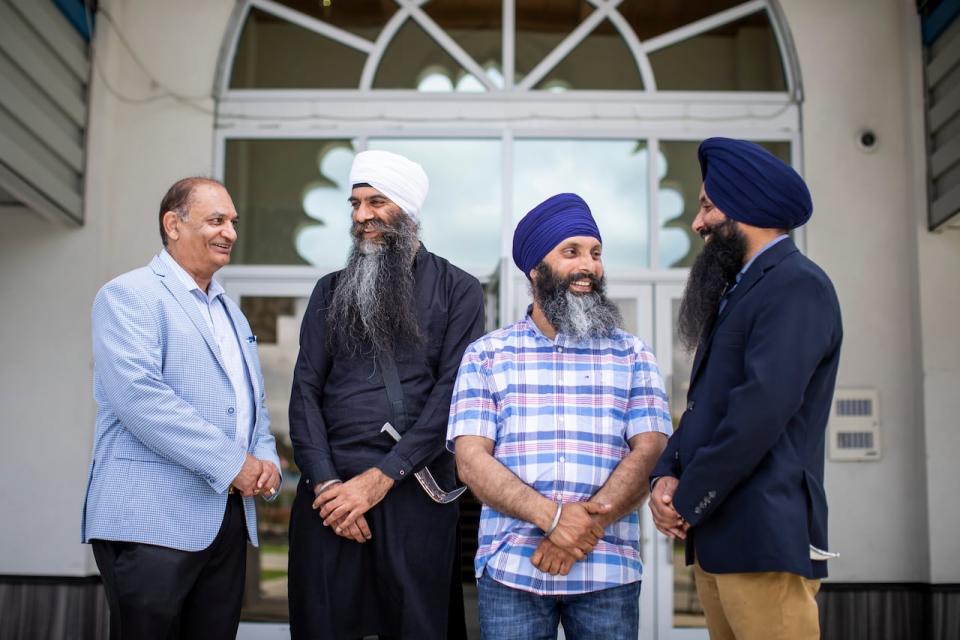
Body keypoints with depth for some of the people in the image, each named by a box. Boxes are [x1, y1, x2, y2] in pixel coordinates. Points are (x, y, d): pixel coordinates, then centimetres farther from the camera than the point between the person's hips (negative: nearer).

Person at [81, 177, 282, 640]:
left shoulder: (231, 311, 21)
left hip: (229, 521, 8)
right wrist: (232, 463, -17)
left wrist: (265, 460, 2)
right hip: (151, 521, -7)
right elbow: (139, 395, -19)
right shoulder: (129, 295, -5)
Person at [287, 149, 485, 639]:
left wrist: (382, 477, -12)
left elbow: (452, 392, -6)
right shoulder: (330, 290, 13)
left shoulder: (457, 290, 4)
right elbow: (305, 391, 5)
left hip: (415, 490, -2)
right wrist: (327, 482, -9)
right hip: (330, 490, 2)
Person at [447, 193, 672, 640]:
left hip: (608, 569, 1)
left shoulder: (632, 355, 9)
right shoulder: (485, 354, 6)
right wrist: (552, 517, -17)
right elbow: (471, 460, -3)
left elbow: (649, 453, -2)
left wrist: (582, 529, -15)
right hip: (509, 568, -1)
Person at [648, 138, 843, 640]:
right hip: (714, 538, 8)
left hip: (763, 540, -8)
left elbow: (762, 409, -19)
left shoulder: (797, 285, -10)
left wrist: (687, 502, -12)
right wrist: (667, 474, 0)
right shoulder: (740, 290, 18)